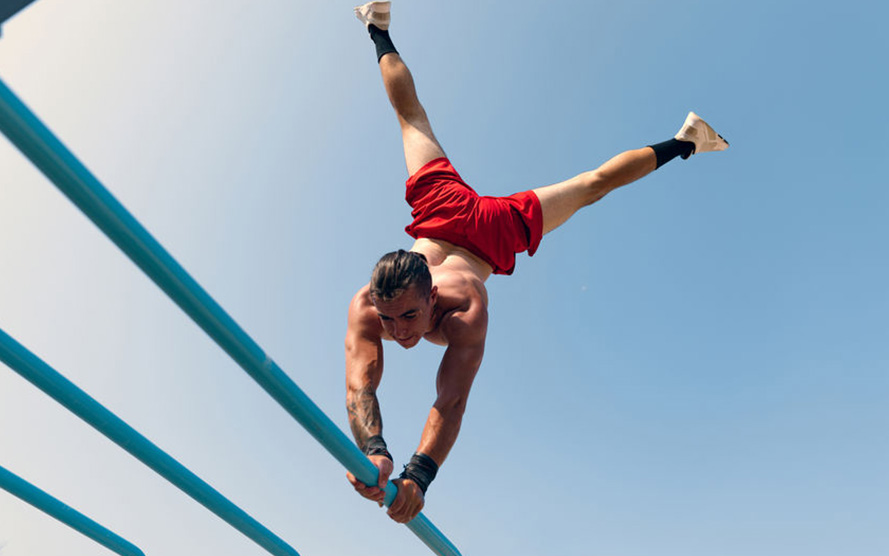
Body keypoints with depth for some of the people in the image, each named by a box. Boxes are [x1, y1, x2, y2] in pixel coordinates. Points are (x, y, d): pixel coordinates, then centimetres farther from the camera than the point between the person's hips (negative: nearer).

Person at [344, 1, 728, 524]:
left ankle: (681, 143, 38)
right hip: (441, 212, 3)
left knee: (594, 184, 16)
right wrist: (374, 451, -61)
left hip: (495, 229, -2)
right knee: (412, 115, 27)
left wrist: (419, 474, -60)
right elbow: (360, 388, -44)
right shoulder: (365, 307, -37)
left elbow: (451, 402, -48)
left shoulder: (465, 314, -44)